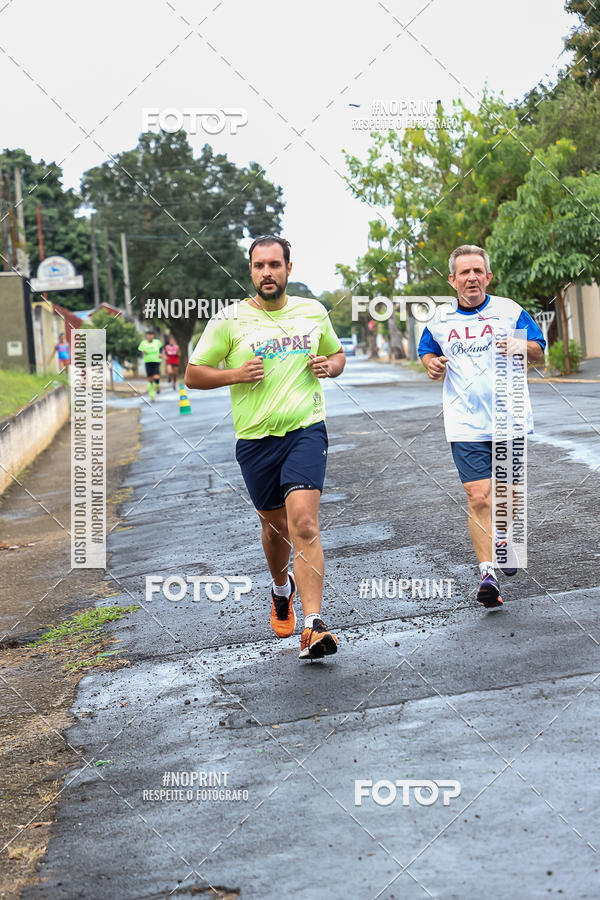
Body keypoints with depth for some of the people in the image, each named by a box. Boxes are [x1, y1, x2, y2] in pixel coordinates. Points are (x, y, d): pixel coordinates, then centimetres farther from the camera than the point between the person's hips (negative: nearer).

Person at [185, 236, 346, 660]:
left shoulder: (314, 312, 7)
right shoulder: (229, 319, -1)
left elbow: (338, 354, 23)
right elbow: (193, 374, 3)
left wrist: (329, 366, -1)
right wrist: (236, 374, -14)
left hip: (306, 430, -1)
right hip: (255, 436, 1)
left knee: (304, 523, -18)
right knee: (275, 524, 15)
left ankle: (313, 626, -21)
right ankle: (282, 588, 48)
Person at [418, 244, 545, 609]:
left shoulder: (509, 311, 0)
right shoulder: (440, 320, 6)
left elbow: (539, 353, 5)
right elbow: (426, 351, 23)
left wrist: (521, 348, -17)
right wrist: (432, 363, -1)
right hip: (466, 424, 0)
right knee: (478, 497, -10)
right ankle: (488, 572, -9)